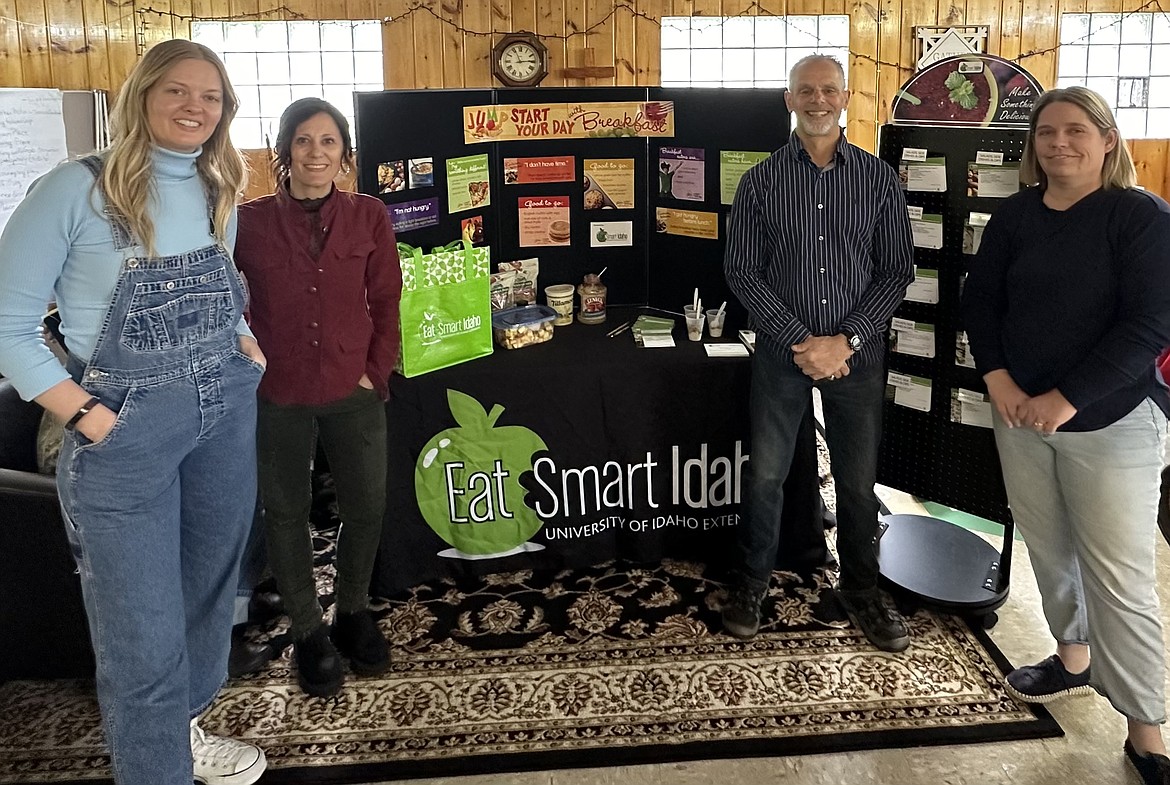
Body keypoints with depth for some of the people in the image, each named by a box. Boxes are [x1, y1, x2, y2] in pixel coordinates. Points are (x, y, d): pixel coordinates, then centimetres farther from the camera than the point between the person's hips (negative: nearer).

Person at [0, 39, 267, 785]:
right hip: (128, 426, -6)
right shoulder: (77, 188, -12)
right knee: (144, 634, 2)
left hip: (228, 413, 7)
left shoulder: (219, 191, 8)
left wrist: (246, 344, 4)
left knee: (209, 589, 20)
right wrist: (88, 417, -18)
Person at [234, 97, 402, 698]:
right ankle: (307, 630, 30)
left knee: (366, 506, 10)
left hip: (353, 392, 1)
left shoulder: (368, 217, 0)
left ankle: (353, 610, 35)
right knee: (285, 512, 11)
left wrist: (376, 372, -4)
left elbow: (386, 303, 2)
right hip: (276, 396, -1)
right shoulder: (250, 220, -3)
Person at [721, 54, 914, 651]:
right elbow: (742, 271, -4)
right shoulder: (761, 181, 0)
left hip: (857, 351, 1)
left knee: (858, 479, 10)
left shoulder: (878, 179, 1)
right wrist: (800, 341, -13)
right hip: (782, 349, 0)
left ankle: (860, 587, 30)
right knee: (766, 474, 7)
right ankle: (751, 582, 26)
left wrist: (845, 341, -13)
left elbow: (896, 271, -1)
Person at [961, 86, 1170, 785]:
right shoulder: (1014, 215, 6)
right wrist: (998, 380, -6)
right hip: (1021, 414, 5)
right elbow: (981, 299, 9)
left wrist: (1066, 400, -19)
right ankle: (1074, 661, 37)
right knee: (1049, 550, 15)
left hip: (1111, 421, -5)